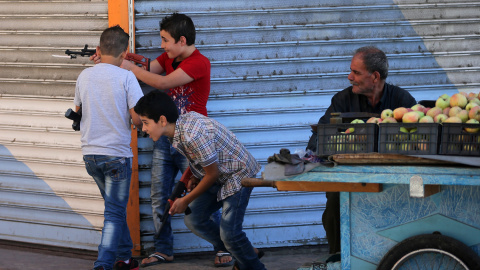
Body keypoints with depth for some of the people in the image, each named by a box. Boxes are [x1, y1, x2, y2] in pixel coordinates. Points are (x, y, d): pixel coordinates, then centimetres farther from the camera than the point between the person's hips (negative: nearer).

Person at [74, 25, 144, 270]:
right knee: (114, 213, -1)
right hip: (116, 153, -5)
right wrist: (136, 122, 7)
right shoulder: (126, 77, -11)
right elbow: (138, 117, -14)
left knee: (115, 207, 22)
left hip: (90, 153, 5)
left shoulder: (84, 76, 3)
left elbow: (78, 110, 16)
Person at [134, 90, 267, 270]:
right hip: (219, 176, 10)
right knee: (194, 219, 7)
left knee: (229, 232, -14)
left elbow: (212, 174, -23)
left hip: (238, 175, -10)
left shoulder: (192, 136, -32)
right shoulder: (185, 119, -5)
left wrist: (186, 201, -11)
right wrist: (194, 177, -1)